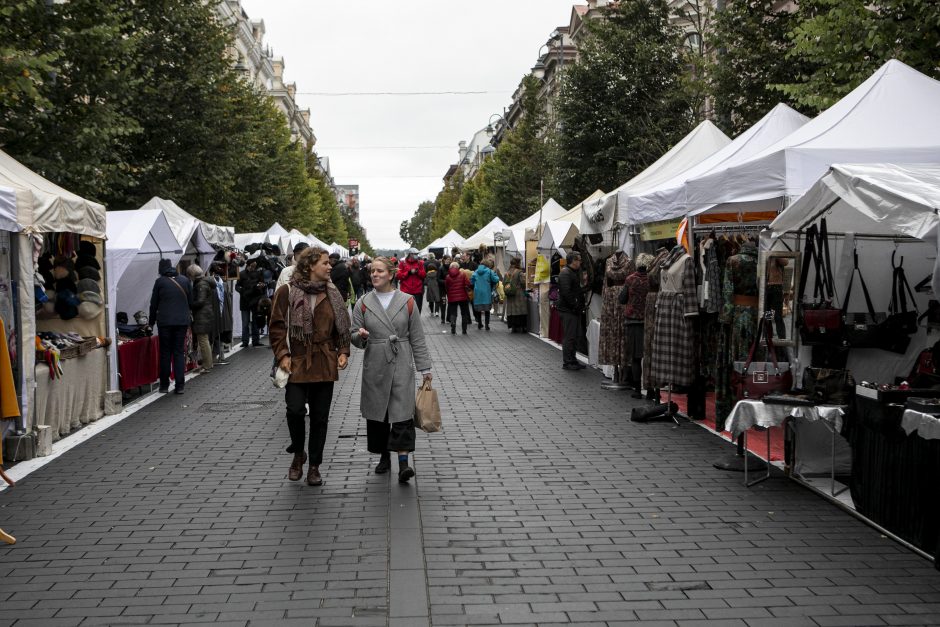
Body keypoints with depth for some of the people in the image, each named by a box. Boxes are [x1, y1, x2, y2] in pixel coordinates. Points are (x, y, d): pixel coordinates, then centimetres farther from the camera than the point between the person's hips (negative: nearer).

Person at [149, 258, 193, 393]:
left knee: (165, 353, 7)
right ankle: (180, 385, 0)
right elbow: (191, 302, 9)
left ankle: (164, 385, 10)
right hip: (182, 321, 2)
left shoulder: (160, 281, -2)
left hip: (164, 321, -2)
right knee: (179, 352, 5)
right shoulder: (185, 280, 5)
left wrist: (151, 321, 14)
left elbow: (154, 304, 3)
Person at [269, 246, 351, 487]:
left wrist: (343, 352, 2)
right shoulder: (287, 292, -3)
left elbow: (342, 327, 15)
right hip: (297, 363, -3)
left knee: (320, 417, 6)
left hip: (324, 365, 4)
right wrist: (282, 355, -11)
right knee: (295, 410, -13)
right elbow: (277, 326, -2)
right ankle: (298, 454, 14)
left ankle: (314, 466, 18)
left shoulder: (332, 294, 9)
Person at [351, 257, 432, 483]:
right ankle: (384, 456, 23)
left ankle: (403, 462, -14)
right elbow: (355, 336, 8)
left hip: (401, 365, -2)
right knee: (377, 412, 7)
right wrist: (361, 336, -16)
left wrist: (425, 368, 3)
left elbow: (417, 338, 5)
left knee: (402, 412, -10)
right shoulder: (363, 304, 5)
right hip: (375, 365, 2)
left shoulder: (407, 302, 3)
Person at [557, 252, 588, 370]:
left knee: (575, 336, 14)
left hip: (574, 310, 10)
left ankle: (572, 360, 23)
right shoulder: (565, 273, -15)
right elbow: (566, 293, -23)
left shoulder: (574, 272, 18)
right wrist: (575, 306, -19)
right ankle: (567, 362, 1)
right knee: (569, 337, -5)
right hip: (568, 310, -10)